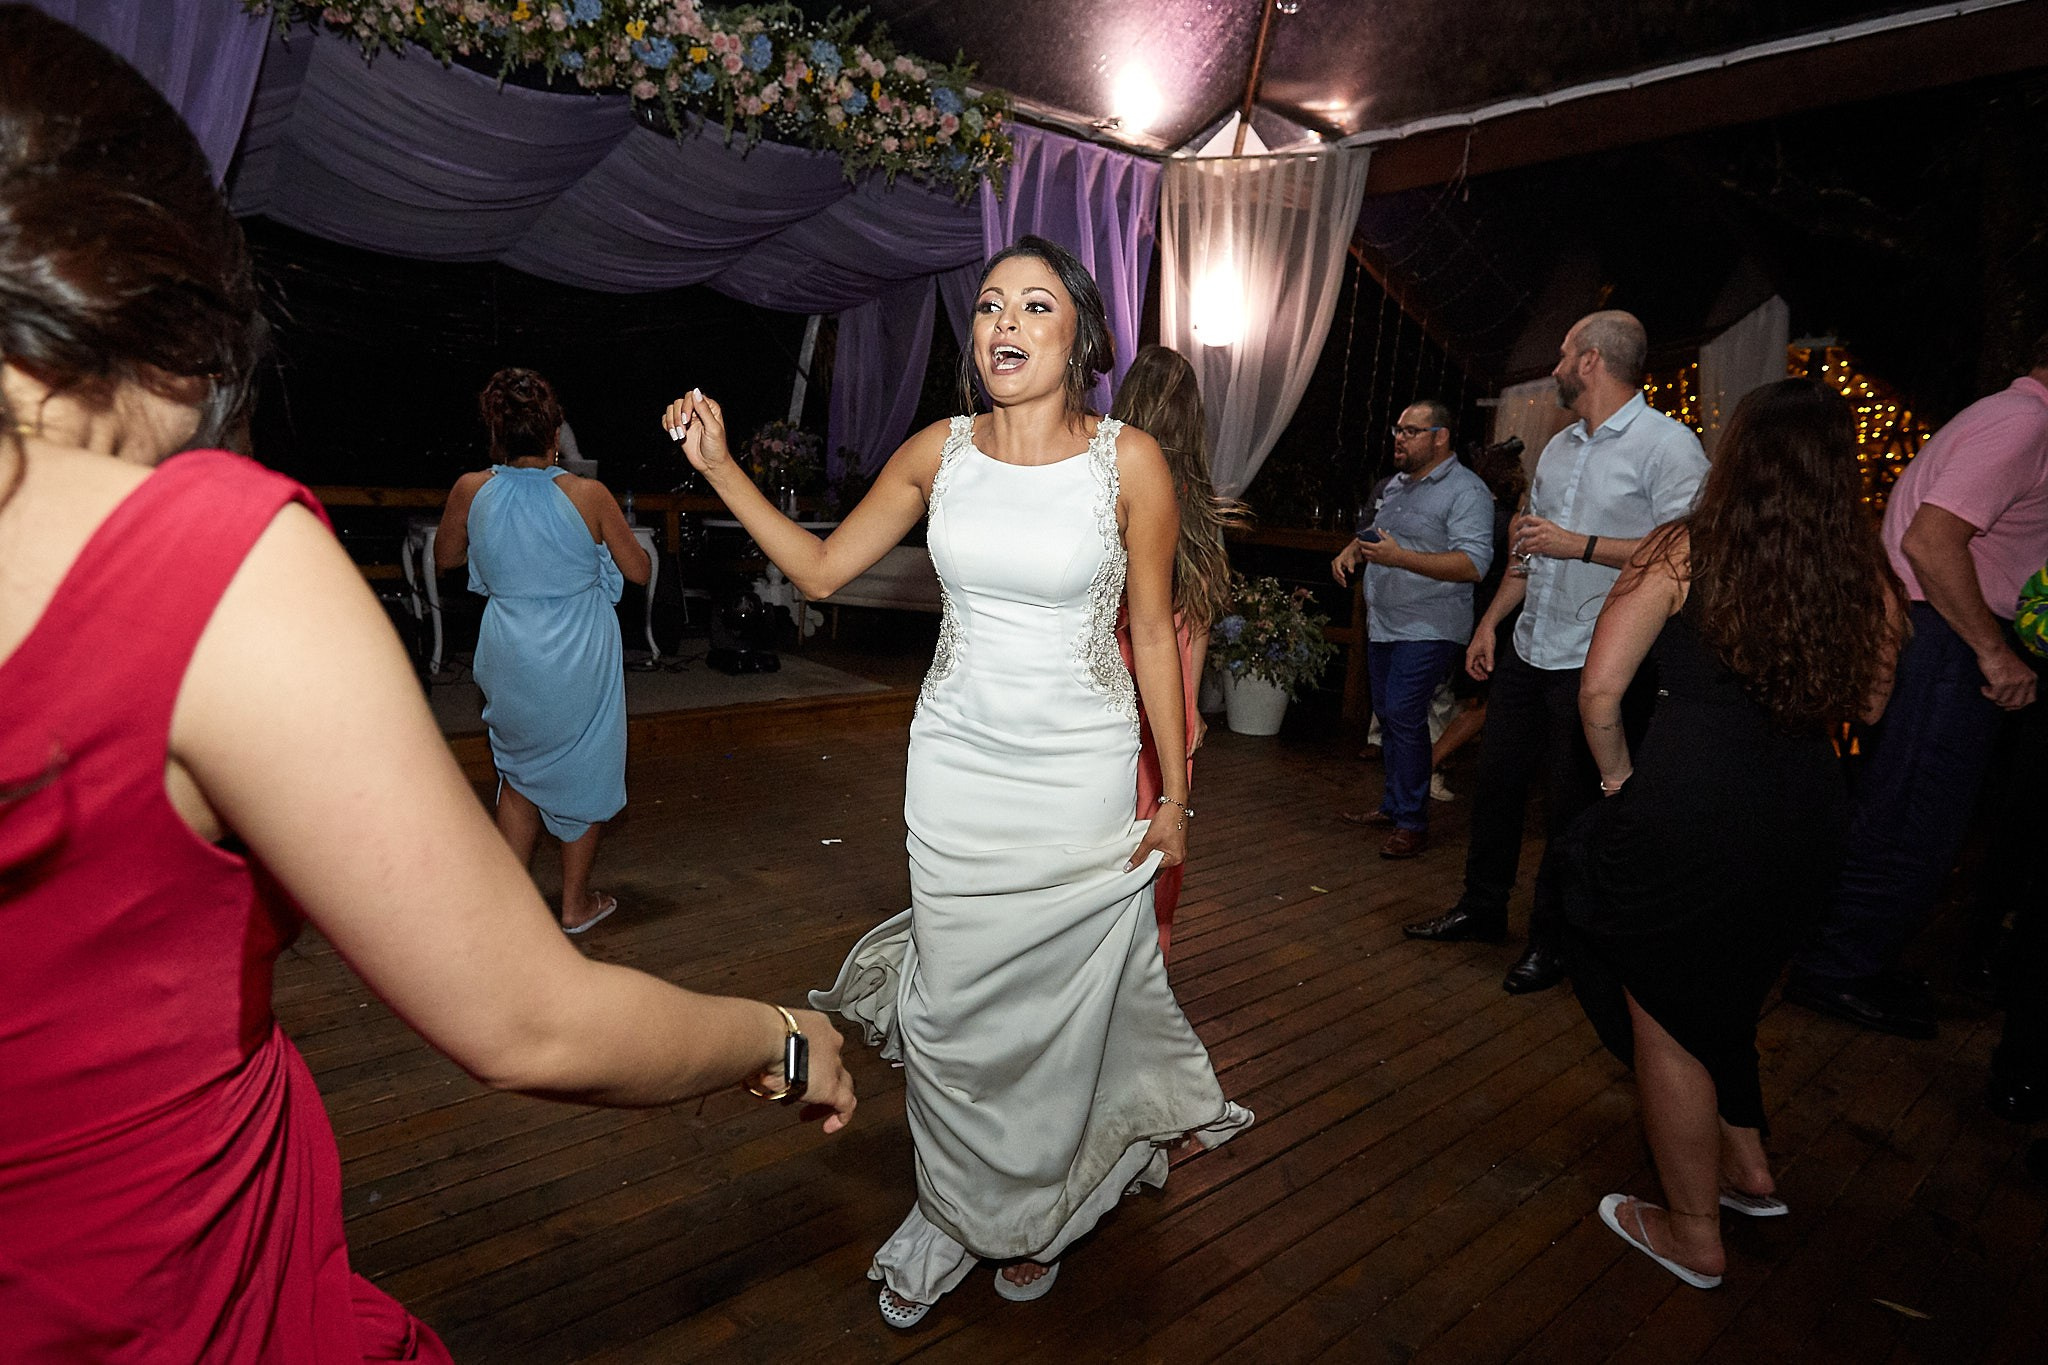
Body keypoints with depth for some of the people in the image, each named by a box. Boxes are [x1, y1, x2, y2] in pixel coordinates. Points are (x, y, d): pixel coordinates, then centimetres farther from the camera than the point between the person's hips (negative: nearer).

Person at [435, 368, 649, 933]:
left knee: (521, 771, 22)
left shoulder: (472, 491, -6)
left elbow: (444, 558, 13)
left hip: (508, 660, 3)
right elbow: (639, 570, -2)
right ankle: (576, 903, 27)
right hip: (580, 662, -2)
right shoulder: (587, 495, -14)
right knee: (583, 774, 15)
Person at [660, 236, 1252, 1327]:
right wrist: (717, 466, -2)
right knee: (954, 1006, 10)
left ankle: (1038, 1218, 41)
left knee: (1059, 1004, 11)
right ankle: (954, 1216, 37)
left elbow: (1152, 631, -3)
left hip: (1082, 775, -2)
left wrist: (1174, 791, -1)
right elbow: (819, 569, 7)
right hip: (955, 767, 2)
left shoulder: (1128, 460, -8)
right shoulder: (939, 451, 0)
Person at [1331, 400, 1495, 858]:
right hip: (1383, 625, 9)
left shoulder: (1466, 491, -12)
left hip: (1428, 630, -9)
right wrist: (1350, 551, 11)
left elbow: (1474, 563, -23)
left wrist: (1399, 557, -29)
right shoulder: (1397, 483, 15)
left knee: (1404, 718, -13)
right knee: (1388, 716, 13)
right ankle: (1392, 806, 26)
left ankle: (1412, 823, -3)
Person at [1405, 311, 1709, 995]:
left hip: (1595, 662, -7)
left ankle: (1552, 940, 20)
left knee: (1571, 806, 3)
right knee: (1497, 778, 14)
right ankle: (1482, 907, 31)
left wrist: (1580, 546, -18)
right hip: (1528, 650, 8)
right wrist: (1489, 622, 16)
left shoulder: (1668, 444, -10)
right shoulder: (1559, 447, 15)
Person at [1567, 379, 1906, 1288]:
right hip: (1807, 813, 6)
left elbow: (1599, 688, -15)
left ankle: (1694, 1236, 27)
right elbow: (1870, 705, 14)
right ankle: (1746, 1166, 42)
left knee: (1663, 1018, 12)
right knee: (1720, 991, 29)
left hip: (1685, 811, -6)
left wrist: (1618, 777, 0)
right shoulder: (1866, 575, 2)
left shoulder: (1684, 549, -10)